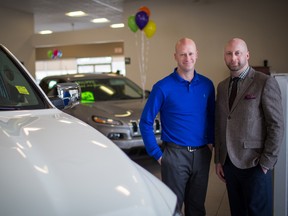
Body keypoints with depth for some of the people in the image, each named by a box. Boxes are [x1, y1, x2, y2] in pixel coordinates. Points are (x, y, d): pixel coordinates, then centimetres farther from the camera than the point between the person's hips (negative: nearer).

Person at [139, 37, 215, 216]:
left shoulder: (207, 85, 3)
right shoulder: (163, 87, -8)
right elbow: (145, 122, -6)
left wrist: (211, 142, 4)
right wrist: (157, 154, -7)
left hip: (202, 154, 4)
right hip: (175, 154, -3)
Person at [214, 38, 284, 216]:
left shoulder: (265, 83, -8)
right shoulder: (222, 86, 11)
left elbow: (277, 126, -10)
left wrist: (266, 163, -12)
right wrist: (218, 160, 11)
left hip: (255, 164, -5)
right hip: (229, 162, 5)